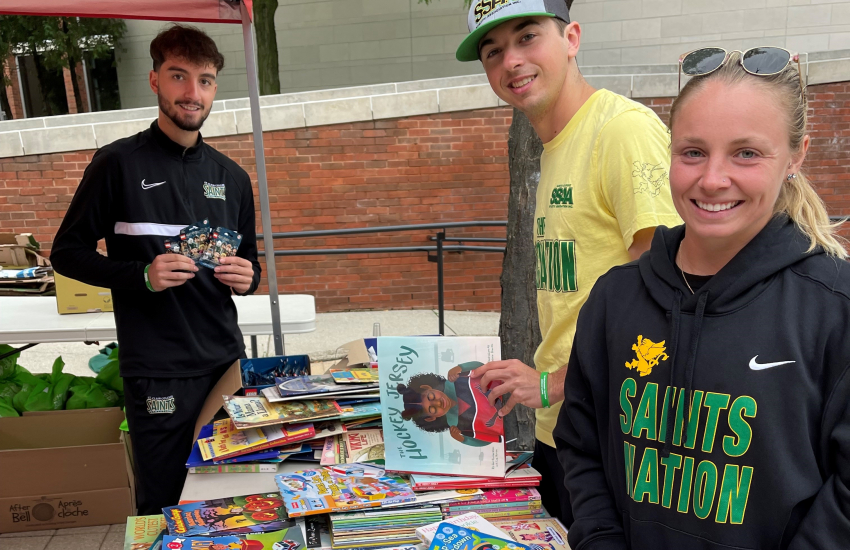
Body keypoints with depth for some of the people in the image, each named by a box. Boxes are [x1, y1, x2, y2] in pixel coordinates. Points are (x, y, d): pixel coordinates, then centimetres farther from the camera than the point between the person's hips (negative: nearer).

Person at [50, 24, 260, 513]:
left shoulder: (231, 176, 10)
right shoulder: (118, 164, -3)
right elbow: (68, 252, 1)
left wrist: (246, 278, -5)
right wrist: (142, 276, -16)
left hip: (227, 360, 4)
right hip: (157, 374, -4)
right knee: (165, 505, 7)